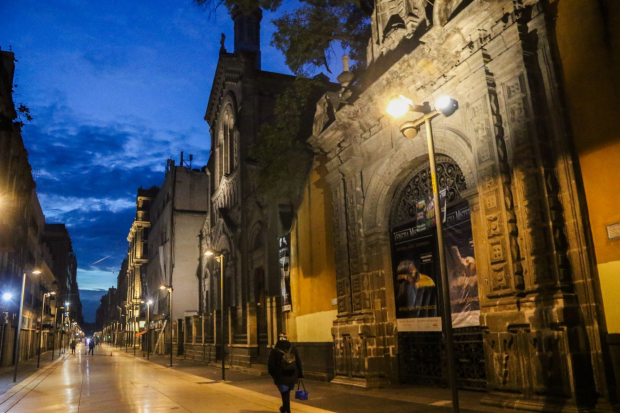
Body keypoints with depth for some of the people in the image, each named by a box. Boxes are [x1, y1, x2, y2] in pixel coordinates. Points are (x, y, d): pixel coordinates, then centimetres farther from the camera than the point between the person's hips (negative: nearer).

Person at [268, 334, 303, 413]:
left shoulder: (275, 351, -7)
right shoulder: (293, 349, 4)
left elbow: (271, 365, -4)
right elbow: (298, 363, 6)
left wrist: (272, 374, 13)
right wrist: (300, 374, 11)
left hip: (281, 377, -4)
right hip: (292, 376, 4)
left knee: (285, 393, 2)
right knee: (287, 393, 19)